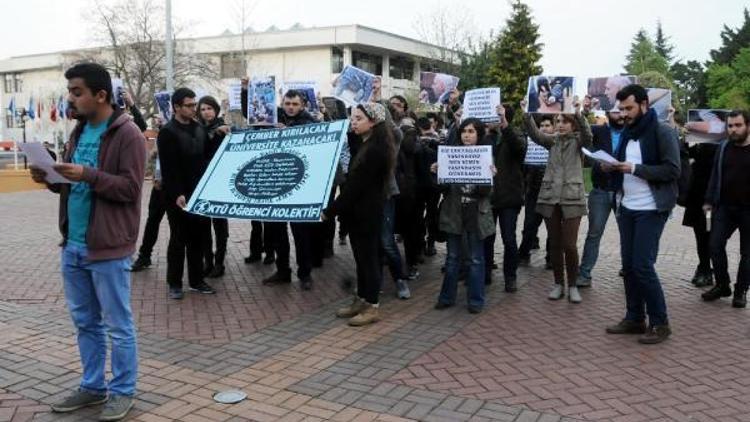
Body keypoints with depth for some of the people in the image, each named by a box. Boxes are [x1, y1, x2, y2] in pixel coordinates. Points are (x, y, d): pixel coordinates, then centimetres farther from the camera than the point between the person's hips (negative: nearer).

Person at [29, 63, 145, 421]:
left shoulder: (127, 134, -11)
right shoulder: (79, 131, 14)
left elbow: (130, 188, -17)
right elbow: (73, 183, 20)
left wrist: (88, 175, -26)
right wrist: (51, 178, 0)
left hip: (107, 247, -8)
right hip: (73, 245, 8)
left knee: (117, 325, 4)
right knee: (85, 322, 17)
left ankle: (122, 391, 17)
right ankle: (93, 386, 30)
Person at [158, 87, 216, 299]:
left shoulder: (200, 129, 10)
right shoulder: (168, 132, -9)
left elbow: (208, 158, 14)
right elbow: (168, 168, -15)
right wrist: (176, 194, -22)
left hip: (200, 193, 6)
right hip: (179, 196, -5)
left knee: (199, 238, 10)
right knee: (178, 239, 3)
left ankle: (196, 280, 21)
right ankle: (174, 283, 14)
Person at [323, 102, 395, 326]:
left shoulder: (374, 149, -18)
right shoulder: (365, 145, 12)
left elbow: (355, 185, -21)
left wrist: (331, 210, -19)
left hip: (367, 211, -9)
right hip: (358, 210, 9)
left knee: (368, 257, -1)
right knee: (361, 256, 15)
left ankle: (372, 307, 8)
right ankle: (361, 300, 24)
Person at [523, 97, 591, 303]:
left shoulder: (578, 140, 4)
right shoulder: (552, 140, 10)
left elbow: (587, 134, -18)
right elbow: (535, 133, -7)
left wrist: (579, 113, -32)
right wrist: (527, 114, -22)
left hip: (572, 197, -3)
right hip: (550, 197, 3)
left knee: (569, 245, -6)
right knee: (554, 244, 7)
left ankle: (572, 286, 8)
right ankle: (558, 284, 18)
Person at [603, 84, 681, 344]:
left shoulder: (663, 133, -9)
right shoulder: (627, 133, 14)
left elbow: (673, 171, -16)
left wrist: (634, 168, -22)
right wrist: (611, 168, -2)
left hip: (651, 210, -7)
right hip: (626, 208, 7)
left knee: (643, 265, -9)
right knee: (629, 265, 8)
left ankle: (660, 323, 5)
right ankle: (634, 319, 19)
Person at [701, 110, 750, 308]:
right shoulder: (723, 148, 6)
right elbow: (715, 175, 11)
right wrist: (709, 201, 7)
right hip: (725, 207, 4)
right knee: (716, 245, -2)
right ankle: (722, 285, 14)